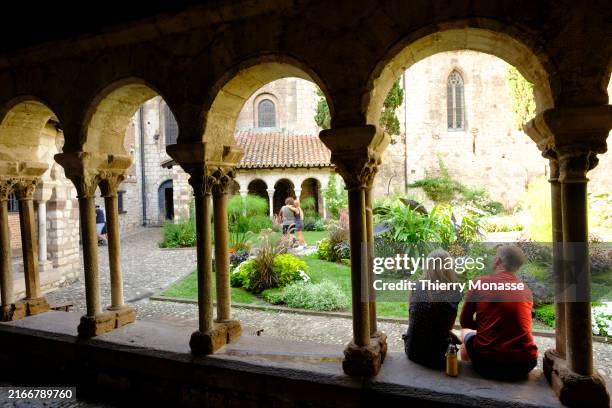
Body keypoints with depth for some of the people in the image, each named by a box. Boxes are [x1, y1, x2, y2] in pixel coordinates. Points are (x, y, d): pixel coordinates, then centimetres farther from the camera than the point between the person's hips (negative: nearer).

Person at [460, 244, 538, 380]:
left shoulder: (480, 283, -5)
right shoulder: (526, 291, 5)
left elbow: (465, 322, 4)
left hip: (488, 363, -3)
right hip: (525, 365, 3)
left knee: (466, 332, 27)